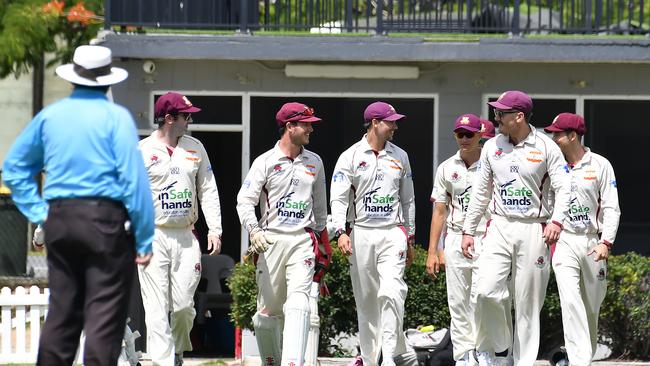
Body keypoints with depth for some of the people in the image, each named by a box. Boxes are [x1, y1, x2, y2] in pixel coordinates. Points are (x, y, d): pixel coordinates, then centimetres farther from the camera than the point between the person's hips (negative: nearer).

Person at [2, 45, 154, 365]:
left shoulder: (50, 116, 9)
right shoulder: (116, 117, -7)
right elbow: (134, 180, -11)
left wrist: (38, 213, 13)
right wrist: (144, 240, -8)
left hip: (59, 219, 5)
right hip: (106, 219, -5)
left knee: (61, 311, 13)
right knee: (104, 316, -3)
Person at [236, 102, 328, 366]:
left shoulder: (314, 163, 12)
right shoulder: (265, 162, 0)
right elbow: (245, 200, -8)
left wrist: (320, 234, 26)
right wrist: (254, 231, -23)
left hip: (302, 242, 1)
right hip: (271, 240, -1)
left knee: (298, 302, -16)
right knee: (268, 308, 3)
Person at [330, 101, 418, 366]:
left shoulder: (400, 156, 12)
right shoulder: (351, 157, 2)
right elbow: (338, 198, -5)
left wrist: (410, 238, 17)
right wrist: (340, 232, -19)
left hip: (393, 232, 1)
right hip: (361, 233, -1)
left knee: (391, 292, -18)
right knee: (366, 300, 3)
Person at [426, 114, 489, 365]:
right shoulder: (447, 168, 10)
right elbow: (439, 211, 11)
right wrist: (432, 252, 7)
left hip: (486, 239, -3)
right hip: (455, 239, 4)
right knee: (458, 302, 4)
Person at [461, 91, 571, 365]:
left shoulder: (546, 147, -2)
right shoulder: (492, 147, 9)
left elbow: (563, 188, -5)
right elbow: (480, 192, 15)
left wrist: (556, 220, -21)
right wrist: (468, 230, 13)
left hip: (533, 230, -2)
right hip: (499, 227, 2)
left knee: (528, 301, 0)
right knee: (486, 290, -17)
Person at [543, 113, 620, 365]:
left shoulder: (600, 165, 2)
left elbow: (611, 207, -1)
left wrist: (606, 242, -12)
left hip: (593, 242, 1)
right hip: (564, 241, -1)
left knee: (592, 306, 9)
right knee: (570, 300, -17)